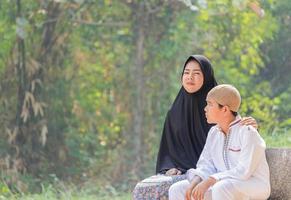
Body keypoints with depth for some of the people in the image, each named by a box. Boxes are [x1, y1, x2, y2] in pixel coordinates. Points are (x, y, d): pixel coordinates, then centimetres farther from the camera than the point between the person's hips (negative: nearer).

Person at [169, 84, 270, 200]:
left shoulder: (248, 133, -15)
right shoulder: (214, 133, 8)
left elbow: (244, 171, -23)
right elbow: (206, 165, 6)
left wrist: (208, 182, -26)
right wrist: (194, 182, -16)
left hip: (252, 187, -7)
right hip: (222, 186, 8)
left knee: (221, 189, -39)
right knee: (177, 190, -7)